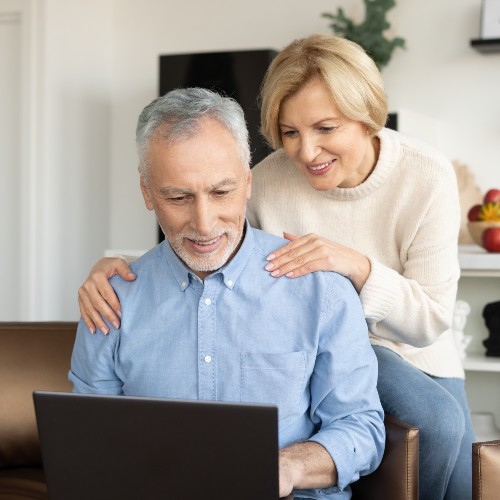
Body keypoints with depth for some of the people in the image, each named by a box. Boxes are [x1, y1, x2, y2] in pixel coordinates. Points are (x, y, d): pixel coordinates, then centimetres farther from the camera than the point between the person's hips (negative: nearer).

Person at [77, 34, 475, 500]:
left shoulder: (426, 177, -17)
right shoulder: (270, 179, -16)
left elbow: (432, 321, -17)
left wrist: (357, 265, -35)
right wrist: (113, 267, -29)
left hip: (415, 357, 2)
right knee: (438, 420, -28)